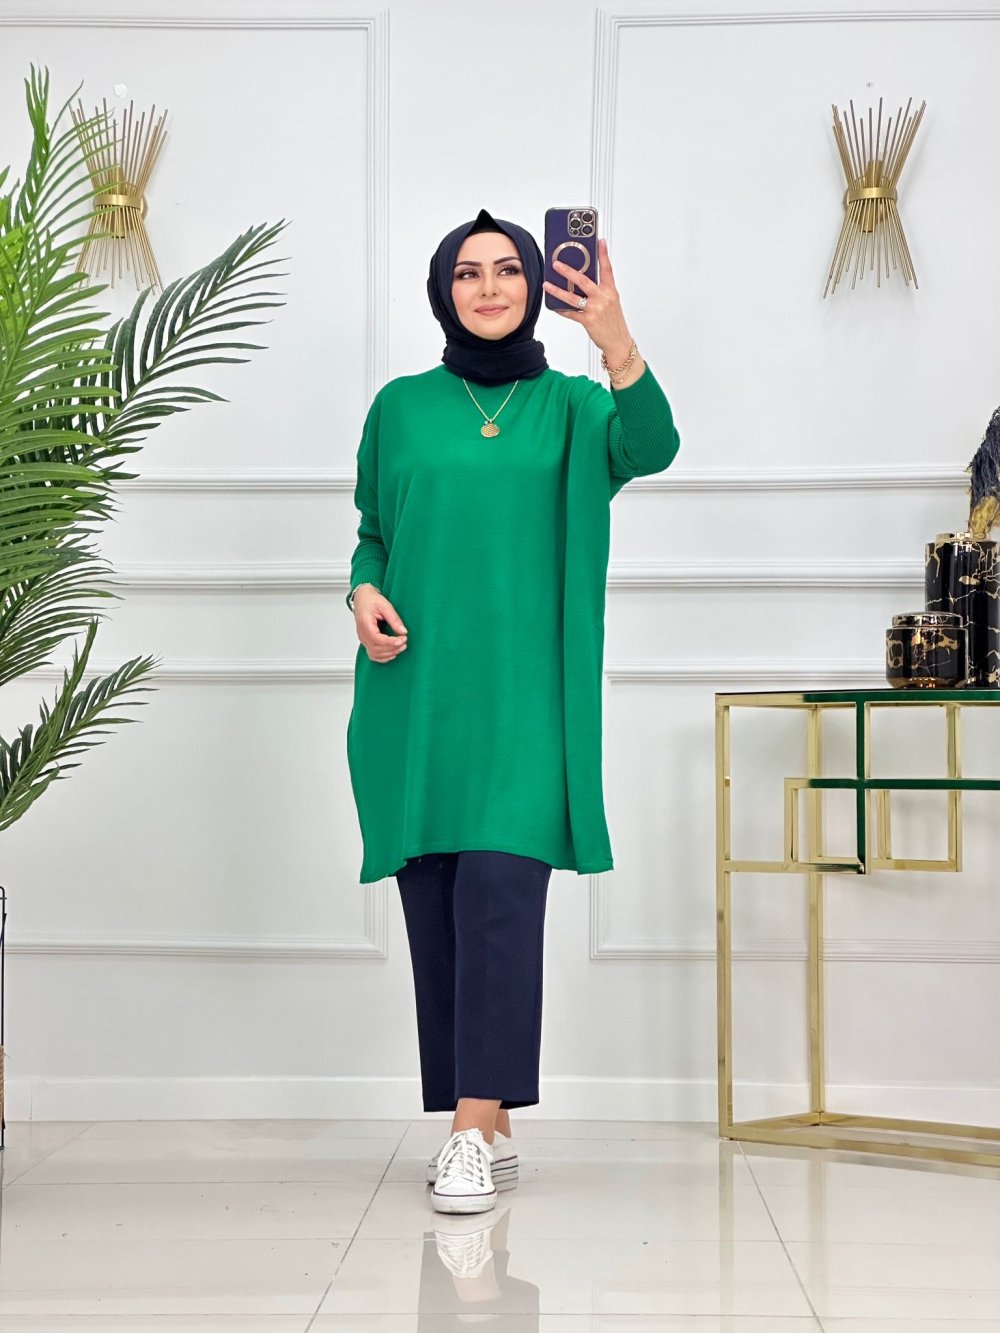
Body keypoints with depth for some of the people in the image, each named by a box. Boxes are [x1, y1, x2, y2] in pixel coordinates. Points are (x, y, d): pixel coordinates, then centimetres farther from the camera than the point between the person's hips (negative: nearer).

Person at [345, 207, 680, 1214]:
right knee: (433, 903, 2)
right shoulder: (401, 407, 12)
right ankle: (484, 1131, 12)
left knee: (500, 891, -14)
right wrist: (365, 592, -4)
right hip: (416, 689, 2)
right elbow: (371, 529, 18)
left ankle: (478, 1132, -12)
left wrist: (617, 345, -30)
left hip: (523, 689, -2)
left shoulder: (570, 405, 7)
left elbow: (650, 448, -13)